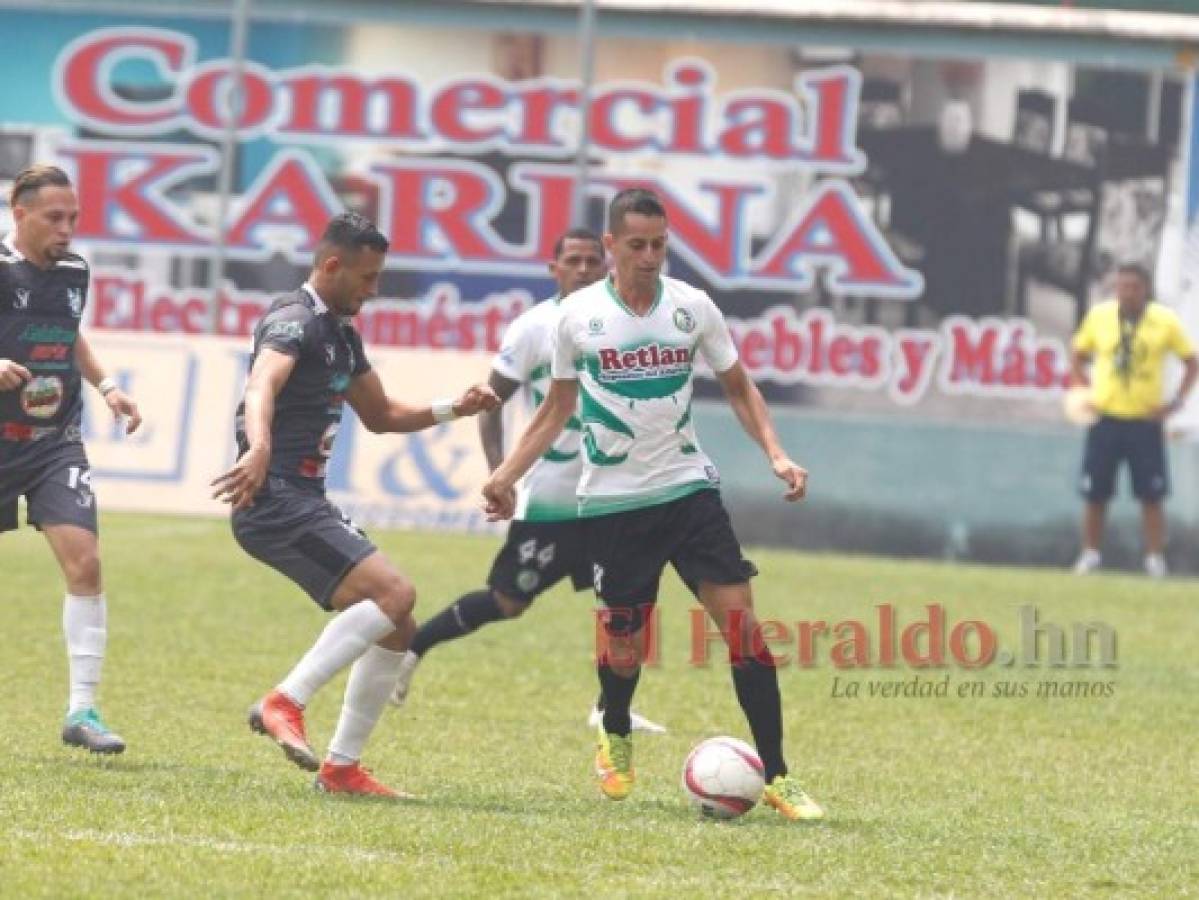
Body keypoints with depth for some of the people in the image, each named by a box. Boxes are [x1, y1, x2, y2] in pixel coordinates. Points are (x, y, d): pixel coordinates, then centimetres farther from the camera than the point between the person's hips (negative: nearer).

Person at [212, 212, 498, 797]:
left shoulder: (340, 334, 20)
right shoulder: (294, 321, -12)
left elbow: (380, 414, 32)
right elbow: (262, 384, -33)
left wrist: (452, 410, 16)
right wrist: (259, 448, -53)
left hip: (306, 503, 10)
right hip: (275, 501, -10)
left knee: (395, 627, 8)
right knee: (394, 593, -22)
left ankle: (341, 766, 11)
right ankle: (285, 703, -23)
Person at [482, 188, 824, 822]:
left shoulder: (692, 307, -1)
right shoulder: (578, 316, -2)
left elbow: (738, 388, 10)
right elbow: (558, 408, 10)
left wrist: (776, 455, -5)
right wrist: (506, 474, 2)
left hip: (688, 486, 1)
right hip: (612, 501, -1)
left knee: (741, 620, -11)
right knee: (624, 642, 4)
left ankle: (776, 777, -7)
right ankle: (615, 740, 38)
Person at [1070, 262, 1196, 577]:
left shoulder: (1165, 321, -4)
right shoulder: (1099, 315, 0)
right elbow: (1078, 356, 14)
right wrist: (1083, 391, -1)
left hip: (1146, 421, -1)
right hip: (1106, 418, 1)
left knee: (1151, 495, -2)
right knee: (1095, 492, 3)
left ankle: (1155, 561, 5)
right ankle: (1090, 555, 15)